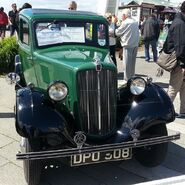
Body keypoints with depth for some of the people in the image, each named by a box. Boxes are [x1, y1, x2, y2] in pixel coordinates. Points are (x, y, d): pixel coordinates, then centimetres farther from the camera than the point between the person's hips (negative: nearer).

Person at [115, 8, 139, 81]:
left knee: (127, 62, 0)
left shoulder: (125, 22, -11)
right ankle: (132, 77, 25)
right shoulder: (135, 22, 12)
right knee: (132, 62, 16)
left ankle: (127, 79, 5)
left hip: (128, 44, -8)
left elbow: (118, 32, -4)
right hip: (135, 44, 8)